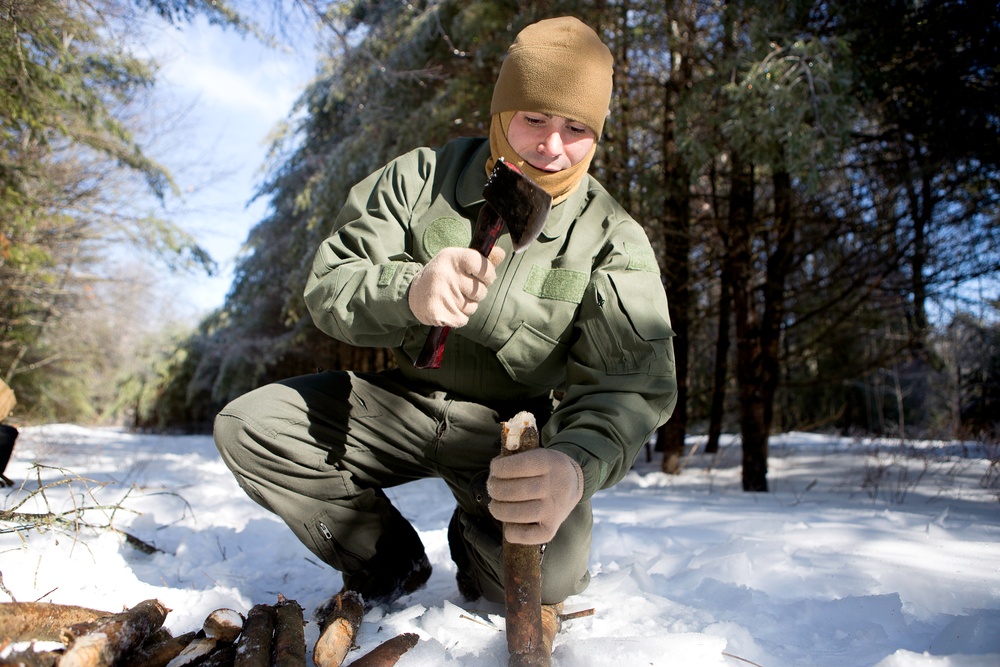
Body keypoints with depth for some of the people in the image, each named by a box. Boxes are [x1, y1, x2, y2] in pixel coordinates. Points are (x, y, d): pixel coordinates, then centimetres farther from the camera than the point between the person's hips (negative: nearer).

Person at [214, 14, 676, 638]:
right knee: (246, 426, -12)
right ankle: (392, 558, 6)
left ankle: (477, 544, 14)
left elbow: (629, 381, -23)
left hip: (515, 428, -2)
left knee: (546, 579, -26)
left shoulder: (614, 240, -11)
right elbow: (329, 285, -9)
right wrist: (408, 291, -34)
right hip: (401, 399, 3)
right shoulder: (421, 177, -5)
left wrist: (577, 464, -47)